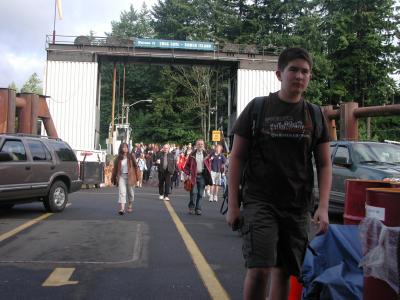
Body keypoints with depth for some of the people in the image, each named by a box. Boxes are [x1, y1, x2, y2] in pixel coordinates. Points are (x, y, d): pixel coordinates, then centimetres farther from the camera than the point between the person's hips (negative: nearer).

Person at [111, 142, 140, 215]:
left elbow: (135, 166, -1)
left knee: (130, 192, 11)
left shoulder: (131, 156, 1)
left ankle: (130, 206, 31)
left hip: (130, 176, 0)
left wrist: (137, 176, -6)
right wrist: (114, 178, 9)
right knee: (121, 192, -10)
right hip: (121, 176, 0)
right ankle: (122, 208, -16)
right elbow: (115, 169, 9)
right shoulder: (118, 158, 5)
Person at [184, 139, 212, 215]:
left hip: (202, 176, 2)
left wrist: (208, 174, 4)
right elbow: (187, 165, 4)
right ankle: (191, 208, 5)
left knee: (200, 194, 4)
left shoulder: (205, 155, 8)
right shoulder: (192, 154, 2)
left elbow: (208, 165, 14)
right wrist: (188, 174, -6)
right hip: (194, 176, -2)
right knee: (194, 192, -8)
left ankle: (198, 209, 12)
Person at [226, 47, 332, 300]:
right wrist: (233, 205, -3)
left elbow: (324, 164, 8)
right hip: (259, 201, -3)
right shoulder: (257, 108, -1)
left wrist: (323, 207, -4)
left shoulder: (314, 115, 7)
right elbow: (237, 157, 1)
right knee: (259, 269, -15)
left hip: (298, 207, 3)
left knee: (284, 272, 11)